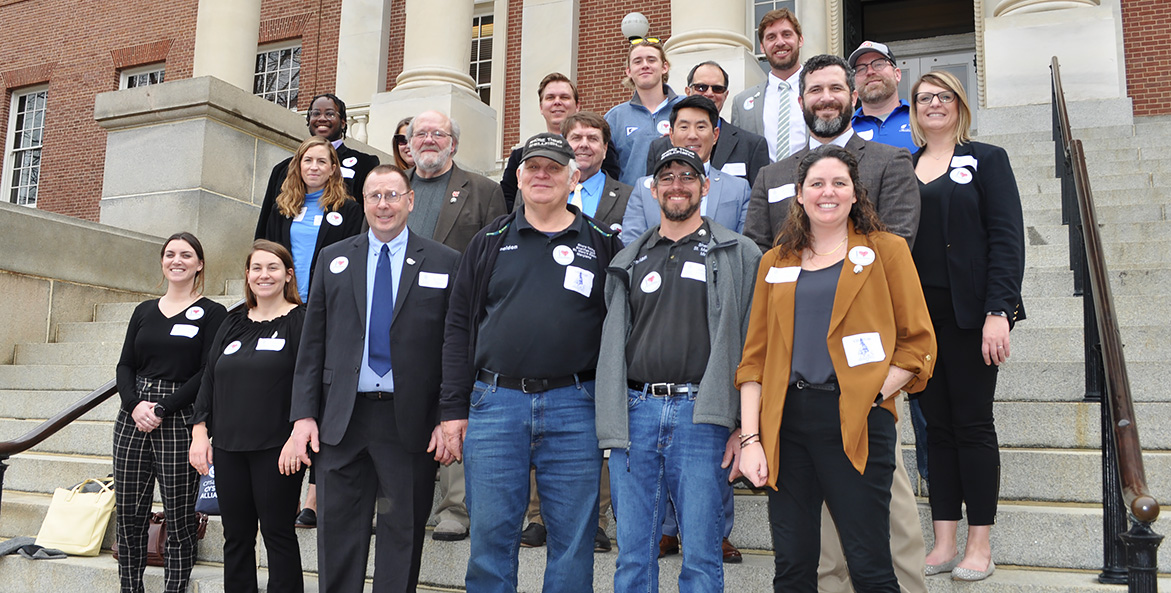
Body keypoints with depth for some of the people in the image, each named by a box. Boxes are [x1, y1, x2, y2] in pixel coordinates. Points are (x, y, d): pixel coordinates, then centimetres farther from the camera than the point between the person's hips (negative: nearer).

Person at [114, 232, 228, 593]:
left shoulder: (211, 313, 0)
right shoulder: (144, 311, 15)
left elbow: (208, 373, -7)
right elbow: (125, 365, 11)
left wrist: (162, 410, -13)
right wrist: (135, 404, -8)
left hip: (179, 422, -5)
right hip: (133, 419, 5)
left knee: (179, 520, -1)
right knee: (127, 517, 6)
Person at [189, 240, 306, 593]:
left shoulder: (301, 321, -4)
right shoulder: (232, 324, 14)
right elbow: (209, 381, 15)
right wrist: (200, 432, 7)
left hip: (276, 448, -5)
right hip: (229, 448, 6)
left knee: (277, 532, 2)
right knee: (236, 535, 12)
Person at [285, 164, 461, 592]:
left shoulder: (444, 263, 3)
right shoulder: (333, 259, 11)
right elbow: (312, 344, 8)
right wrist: (303, 415, 0)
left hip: (411, 423, -2)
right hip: (342, 419, 2)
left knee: (402, 539, 7)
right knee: (338, 534, 8)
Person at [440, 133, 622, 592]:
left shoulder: (602, 245, 9)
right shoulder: (490, 242, 12)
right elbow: (459, 327, 10)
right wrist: (454, 409, 4)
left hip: (574, 405, -1)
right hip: (495, 403, 1)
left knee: (573, 541, 6)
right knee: (491, 535, 6)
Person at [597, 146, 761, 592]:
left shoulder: (739, 255, 6)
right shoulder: (629, 261, 16)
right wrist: (612, 422, 8)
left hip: (701, 416, -3)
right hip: (636, 411, 3)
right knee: (633, 556, 8)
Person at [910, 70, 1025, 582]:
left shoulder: (986, 160, 4)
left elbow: (1008, 238, -5)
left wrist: (998, 311, -15)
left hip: (969, 311, -3)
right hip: (917, 312, 4)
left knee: (973, 423, 0)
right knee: (937, 425, 7)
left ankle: (980, 544, 10)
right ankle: (944, 543, 13)